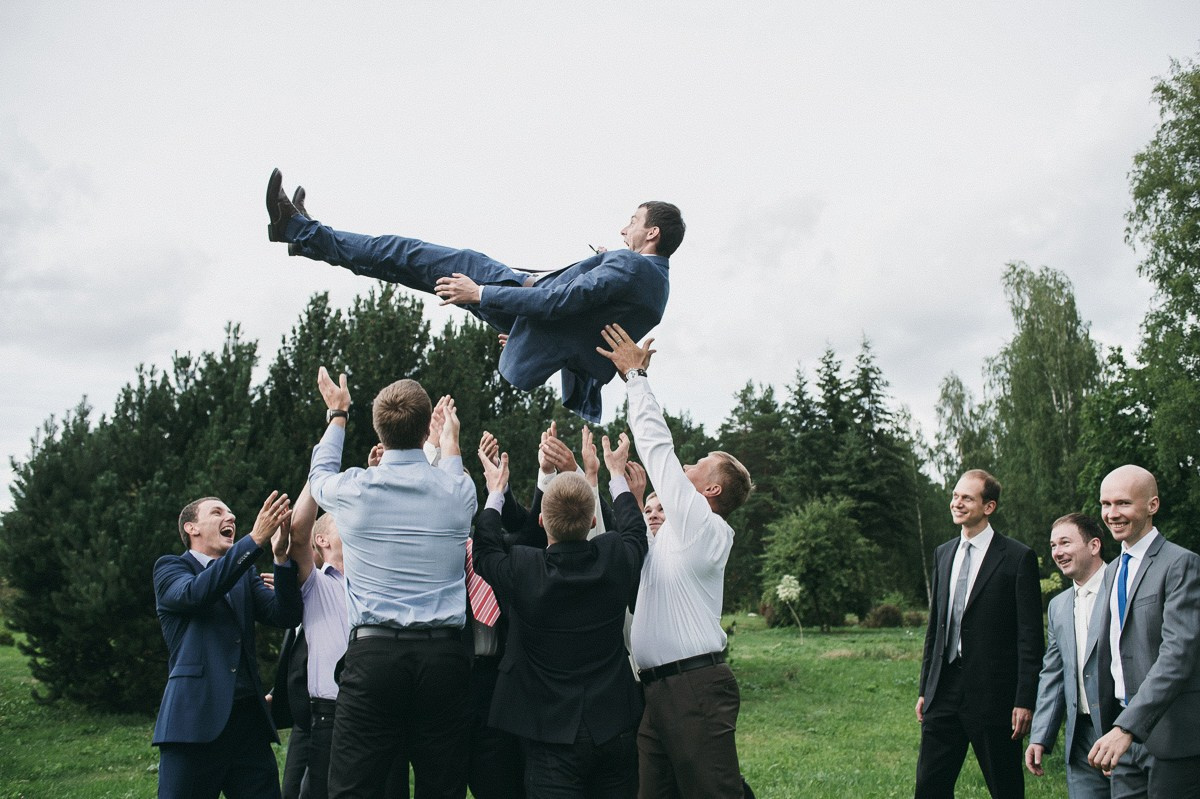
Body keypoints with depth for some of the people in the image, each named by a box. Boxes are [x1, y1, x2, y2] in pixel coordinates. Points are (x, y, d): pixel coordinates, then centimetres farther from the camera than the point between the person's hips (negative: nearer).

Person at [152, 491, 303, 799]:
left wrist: (281, 556, -11)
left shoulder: (244, 575, 20)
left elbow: (285, 615, 5)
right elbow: (195, 592, -16)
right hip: (195, 721, -4)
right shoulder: (170, 568, 7)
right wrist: (255, 540, -22)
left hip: (249, 718, 5)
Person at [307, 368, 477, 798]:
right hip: (443, 655, 2)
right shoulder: (457, 489, 3)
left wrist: (336, 415, 41)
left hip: (373, 653, -1)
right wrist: (451, 437, 47)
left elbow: (320, 474, 26)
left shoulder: (353, 489, 1)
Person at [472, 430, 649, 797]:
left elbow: (483, 550, 7)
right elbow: (635, 530, 17)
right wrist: (617, 473, 31)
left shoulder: (522, 569, -16)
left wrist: (496, 492, 21)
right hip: (616, 728, 3)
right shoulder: (616, 558, -8)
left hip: (552, 736, -3)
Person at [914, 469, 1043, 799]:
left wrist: (1024, 700, -12)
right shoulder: (943, 554, 12)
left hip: (993, 694, -5)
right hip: (944, 693, 6)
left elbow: (1030, 636, -8)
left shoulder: (1018, 557, -6)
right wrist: (925, 688, 14)